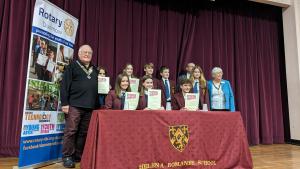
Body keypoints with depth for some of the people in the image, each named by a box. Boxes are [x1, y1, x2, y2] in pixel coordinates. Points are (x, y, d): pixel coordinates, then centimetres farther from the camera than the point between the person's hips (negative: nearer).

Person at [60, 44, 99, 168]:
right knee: (71, 131, -2)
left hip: (90, 106, 5)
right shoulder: (72, 66, 4)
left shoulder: (95, 69, 19)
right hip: (75, 105, -5)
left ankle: (78, 156, 20)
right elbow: (64, 85, -4)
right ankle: (67, 157, 10)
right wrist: (64, 103, -11)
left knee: (84, 133, 9)